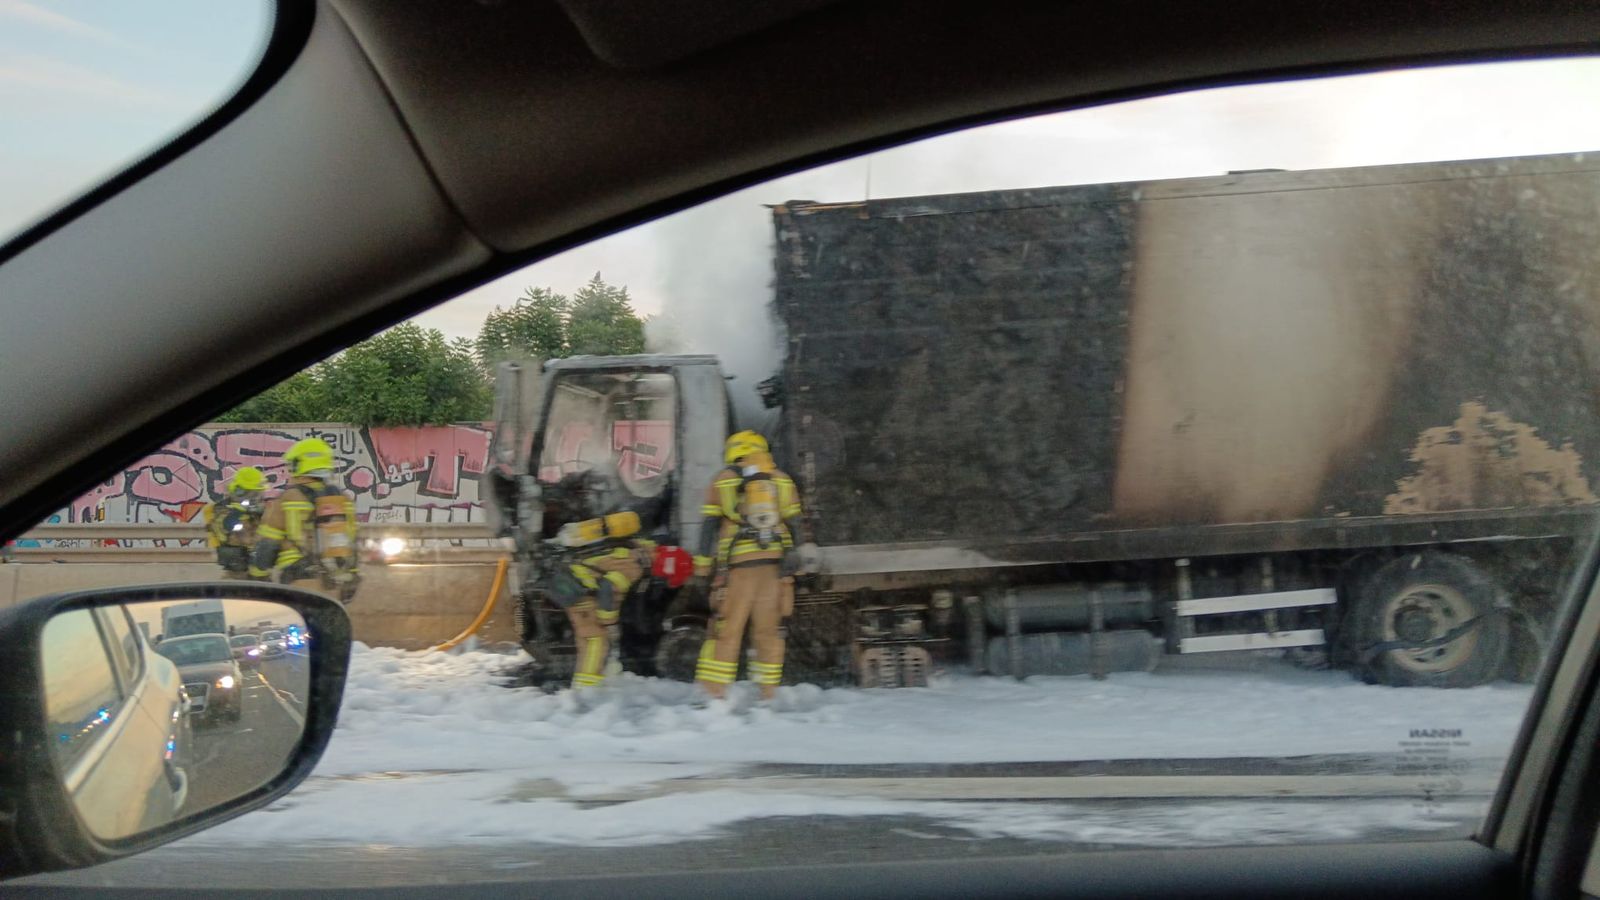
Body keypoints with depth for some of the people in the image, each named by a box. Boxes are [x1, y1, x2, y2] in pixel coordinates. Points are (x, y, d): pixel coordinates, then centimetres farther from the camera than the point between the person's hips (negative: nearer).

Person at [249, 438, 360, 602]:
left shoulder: (287, 500, -5)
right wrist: (349, 585, 24)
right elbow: (350, 545, 16)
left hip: (302, 586, -6)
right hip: (336, 588, 6)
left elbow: (265, 546, -2)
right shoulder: (342, 499, 11)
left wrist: (257, 581, 10)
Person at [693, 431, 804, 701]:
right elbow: (794, 524, 10)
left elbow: (710, 526, 6)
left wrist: (702, 566, 8)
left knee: (727, 629, 0)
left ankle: (712, 692, -3)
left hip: (739, 562, -2)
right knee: (769, 631, 7)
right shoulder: (782, 480, 15)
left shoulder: (723, 480, 10)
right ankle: (767, 694, 8)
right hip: (776, 563, 2)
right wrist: (793, 560, 11)